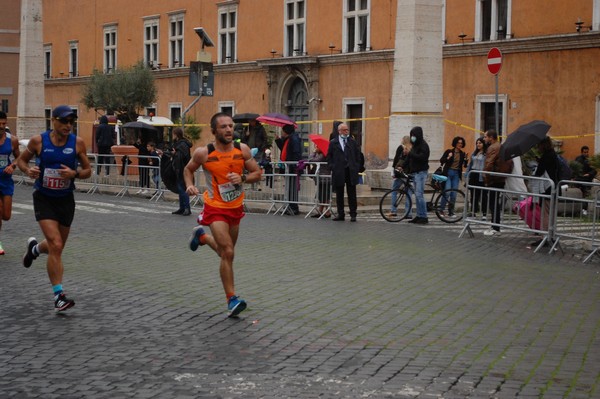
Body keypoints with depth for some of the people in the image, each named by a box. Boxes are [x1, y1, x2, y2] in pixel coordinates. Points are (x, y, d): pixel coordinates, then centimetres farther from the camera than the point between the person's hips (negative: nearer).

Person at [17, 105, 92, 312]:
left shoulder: (77, 143, -6)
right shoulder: (38, 141, -9)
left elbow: (88, 170, 2)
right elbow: (21, 160, 7)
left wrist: (74, 174, -20)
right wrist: (28, 170, -15)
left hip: (66, 199, 3)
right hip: (44, 199, -3)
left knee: (56, 247, 16)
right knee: (56, 246, -17)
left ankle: (34, 248, 53)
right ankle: (59, 296, -11)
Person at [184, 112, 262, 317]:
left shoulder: (242, 149, -8)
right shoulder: (203, 153, -14)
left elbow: (257, 173, -1)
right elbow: (188, 169, 5)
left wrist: (242, 178, -21)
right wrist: (190, 185, -14)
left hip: (236, 207, 4)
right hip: (215, 208, -4)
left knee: (225, 251, 21)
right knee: (228, 252, -16)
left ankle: (201, 236, 52)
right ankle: (231, 299, -7)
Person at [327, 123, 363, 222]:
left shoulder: (352, 142, 10)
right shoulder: (333, 143, 6)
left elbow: (358, 155, 11)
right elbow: (329, 156, 7)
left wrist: (357, 167, 1)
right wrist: (332, 166, -5)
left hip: (351, 172, 0)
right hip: (338, 172, 0)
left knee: (352, 194, 2)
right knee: (339, 195, 5)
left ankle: (353, 214, 6)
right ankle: (340, 214, 11)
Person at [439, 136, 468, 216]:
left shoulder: (462, 154, 8)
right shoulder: (449, 151, -2)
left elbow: (464, 165, 8)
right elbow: (441, 161, -3)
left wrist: (466, 160, -9)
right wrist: (448, 158, -19)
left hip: (457, 174, 4)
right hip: (448, 173, -4)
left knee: (454, 194, 3)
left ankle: (451, 211, 12)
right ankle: (441, 209, -5)